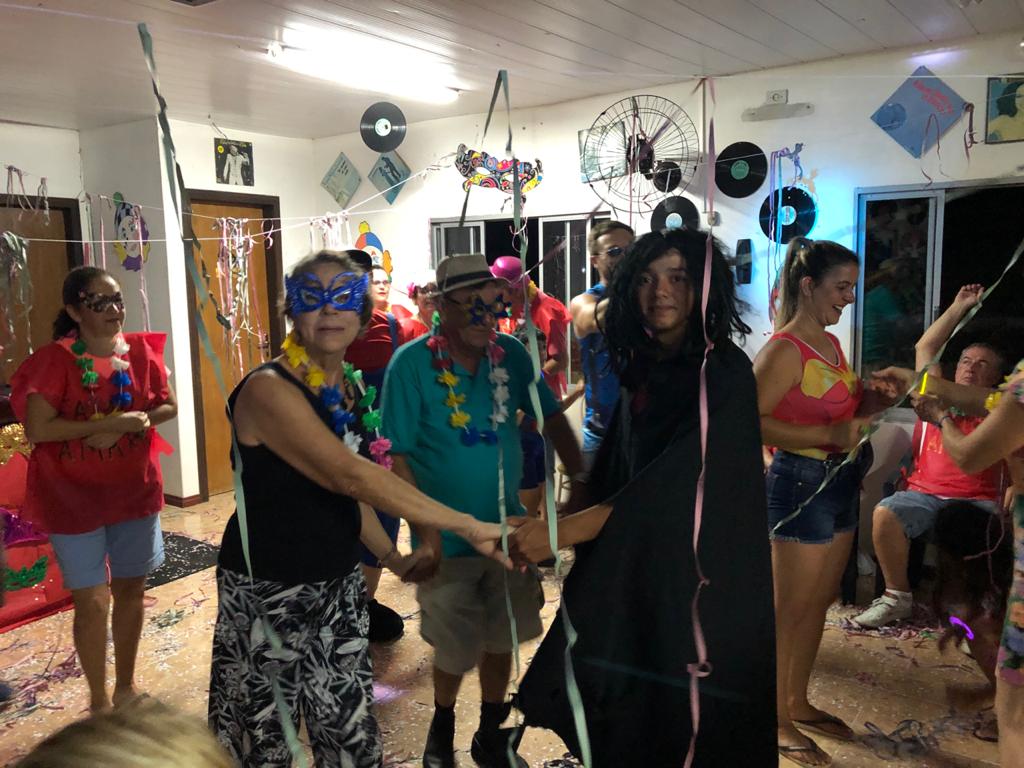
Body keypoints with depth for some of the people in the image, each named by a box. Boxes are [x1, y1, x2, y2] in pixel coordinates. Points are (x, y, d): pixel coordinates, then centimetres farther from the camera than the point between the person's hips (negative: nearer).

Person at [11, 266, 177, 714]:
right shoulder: (54, 360, -16)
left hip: (135, 490, 5)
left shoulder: (140, 350, -2)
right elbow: (36, 429, -22)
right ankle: (98, 700, 23)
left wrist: (133, 424, -14)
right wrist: (108, 423, -24)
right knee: (92, 601, 0)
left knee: (131, 589, 15)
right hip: (74, 497, -4)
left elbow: (169, 406, 5)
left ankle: (126, 686, 35)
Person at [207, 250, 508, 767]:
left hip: (338, 585, 6)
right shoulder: (268, 389, -21)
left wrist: (394, 559, 8)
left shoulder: (350, 388, 4)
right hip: (268, 591, -6)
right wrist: (468, 527, -32)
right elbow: (351, 476, -32)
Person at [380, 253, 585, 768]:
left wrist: (582, 481, -1)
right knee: (455, 650, 11)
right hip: (448, 540, -3)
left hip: (508, 531, 3)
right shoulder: (412, 364, -16)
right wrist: (427, 534, -19)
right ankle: (442, 726, 43)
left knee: (500, 641, 16)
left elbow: (552, 418, 6)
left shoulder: (511, 354, -5)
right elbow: (398, 458, -14)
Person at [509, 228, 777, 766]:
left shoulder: (724, 372, -15)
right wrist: (550, 524, -6)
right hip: (637, 566, 6)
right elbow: (612, 472, 8)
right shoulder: (643, 369, 6)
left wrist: (566, 530, -29)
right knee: (631, 720, 17)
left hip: (702, 578, -6)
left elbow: (682, 480, -25)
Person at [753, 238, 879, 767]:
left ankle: (798, 702, 36)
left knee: (819, 601, 19)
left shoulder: (830, 342, 10)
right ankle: (776, 719, 21)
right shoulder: (784, 350, -18)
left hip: (839, 484, 9)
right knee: (789, 609, 4)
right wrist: (830, 436, -27)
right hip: (802, 484, -9)